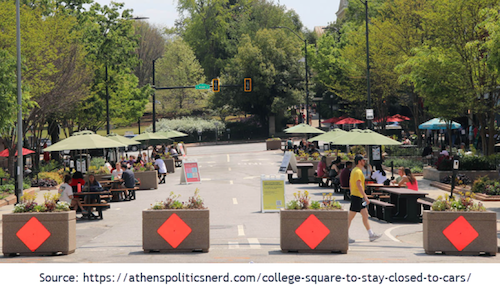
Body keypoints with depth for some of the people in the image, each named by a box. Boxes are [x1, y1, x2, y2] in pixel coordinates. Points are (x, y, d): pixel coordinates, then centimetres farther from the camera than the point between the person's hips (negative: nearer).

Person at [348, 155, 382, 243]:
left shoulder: (354, 170, 15)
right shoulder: (358, 171, -16)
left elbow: (350, 183, 22)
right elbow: (359, 185, -24)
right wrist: (365, 197, -25)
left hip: (359, 197, 10)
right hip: (357, 196, -10)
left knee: (365, 215, 10)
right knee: (350, 217, -4)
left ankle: (371, 235, 12)